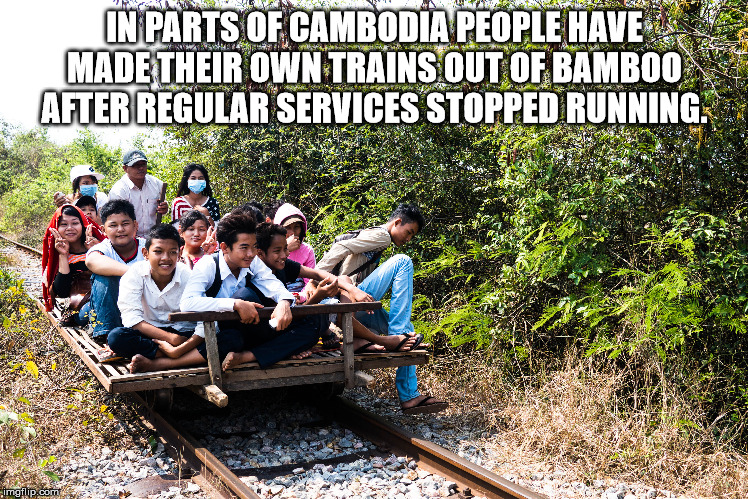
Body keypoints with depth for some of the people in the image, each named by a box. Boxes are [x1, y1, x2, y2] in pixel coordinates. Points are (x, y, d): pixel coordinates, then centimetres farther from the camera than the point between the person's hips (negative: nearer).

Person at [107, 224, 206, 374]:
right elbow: (132, 319, -17)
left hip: (184, 335, 0)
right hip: (150, 333, 1)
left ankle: (152, 364, -32)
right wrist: (171, 338, -27)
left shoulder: (188, 276, -11)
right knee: (116, 337, -30)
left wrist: (178, 350, -32)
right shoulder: (134, 274, -9)